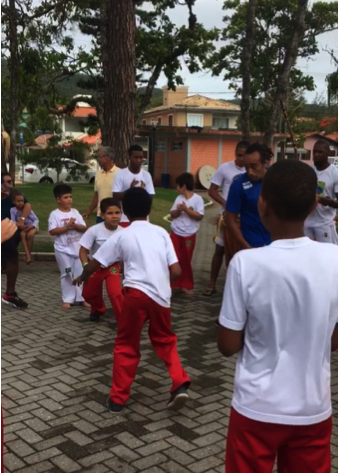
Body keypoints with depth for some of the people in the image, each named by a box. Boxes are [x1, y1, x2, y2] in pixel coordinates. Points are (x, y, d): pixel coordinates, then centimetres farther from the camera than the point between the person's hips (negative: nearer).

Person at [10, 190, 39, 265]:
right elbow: (13, 221, -9)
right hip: (22, 228, 2)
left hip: (31, 226, -1)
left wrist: (32, 226, -31)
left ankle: (29, 253, -16)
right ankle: (27, 254, -33)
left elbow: (36, 219, -12)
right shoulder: (13, 210, -10)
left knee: (30, 234, -34)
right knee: (22, 234, -33)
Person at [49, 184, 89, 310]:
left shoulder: (75, 212, 5)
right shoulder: (55, 214, -6)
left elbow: (84, 228, 2)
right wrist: (66, 226, -19)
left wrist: (75, 225, -17)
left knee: (80, 273, 6)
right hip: (63, 250, -3)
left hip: (78, 248, 3)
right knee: (67, 275, 5)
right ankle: (68, 300, 12)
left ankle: (81, 298, 14)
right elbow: (52, 231, -15)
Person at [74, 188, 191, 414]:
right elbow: (176, 271, 4)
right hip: (161, 296, 2)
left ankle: (118, 398, 18)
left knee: (126, 346, 13)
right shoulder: (161, 232, 11)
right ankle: (180, 385, 9)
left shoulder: (122, 235, 6)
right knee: (165, 341, 24)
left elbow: (95, 264, 12)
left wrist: (82, 278, 33)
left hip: (136, 293, -2)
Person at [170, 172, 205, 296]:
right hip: (175, 233, 3)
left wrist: (186, 209, -20)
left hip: (189, 235, -3)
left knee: (186, 261, 8)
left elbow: (200, 216, -15)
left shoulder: (197, 199, -9)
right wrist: (178, 210, -15)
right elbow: (173, 215, 5)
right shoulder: (179, 198, 4)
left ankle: (186, 285, 21)